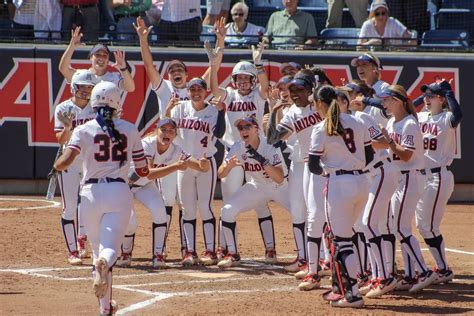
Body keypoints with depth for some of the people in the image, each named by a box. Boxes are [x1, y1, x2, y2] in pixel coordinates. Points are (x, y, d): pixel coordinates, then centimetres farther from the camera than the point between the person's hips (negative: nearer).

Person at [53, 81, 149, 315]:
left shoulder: (84, 130, 1)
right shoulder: (130, 130, 7)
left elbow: (64, 162, -12)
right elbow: (143, 171, 10)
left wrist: (57, 165, 11)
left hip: (92, 193, 0)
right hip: (120, 192, 0)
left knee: (98, 248, 15)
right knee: (110, 247, -7)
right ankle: (104, 264, -45)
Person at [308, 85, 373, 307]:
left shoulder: (321, 130, -8)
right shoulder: (357, 123, 9)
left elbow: (313, 167, -8)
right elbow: (369, 156, 12)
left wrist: (323, 169, 13)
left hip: (339, 185, -7)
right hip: (362, 183, 7)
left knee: (342, 241, -3)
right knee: (340, 236, 21)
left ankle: (353, 295, -8)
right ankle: (339, 288, 26)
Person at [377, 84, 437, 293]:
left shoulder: (410, 124, -16)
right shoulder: (391, 123, 12)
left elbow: (406, 155, -22)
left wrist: (388, 141, -23)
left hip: (410, 178, -10)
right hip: (398, 178, 10)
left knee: (400, 228, -13)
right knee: (401, 228, 10)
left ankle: (424, 272, -15)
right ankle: (410, 276, 14)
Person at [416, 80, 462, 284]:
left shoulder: (446, 118, -10)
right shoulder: (419, 118, 10)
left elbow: (457, 115, -32)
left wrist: (448, 92, -23)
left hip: (439, 177, -8)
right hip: (422, 176, 8)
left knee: (429, 226, -8)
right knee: (422, 225, 10)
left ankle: (444, 271, 1)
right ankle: (441, 268, 18)